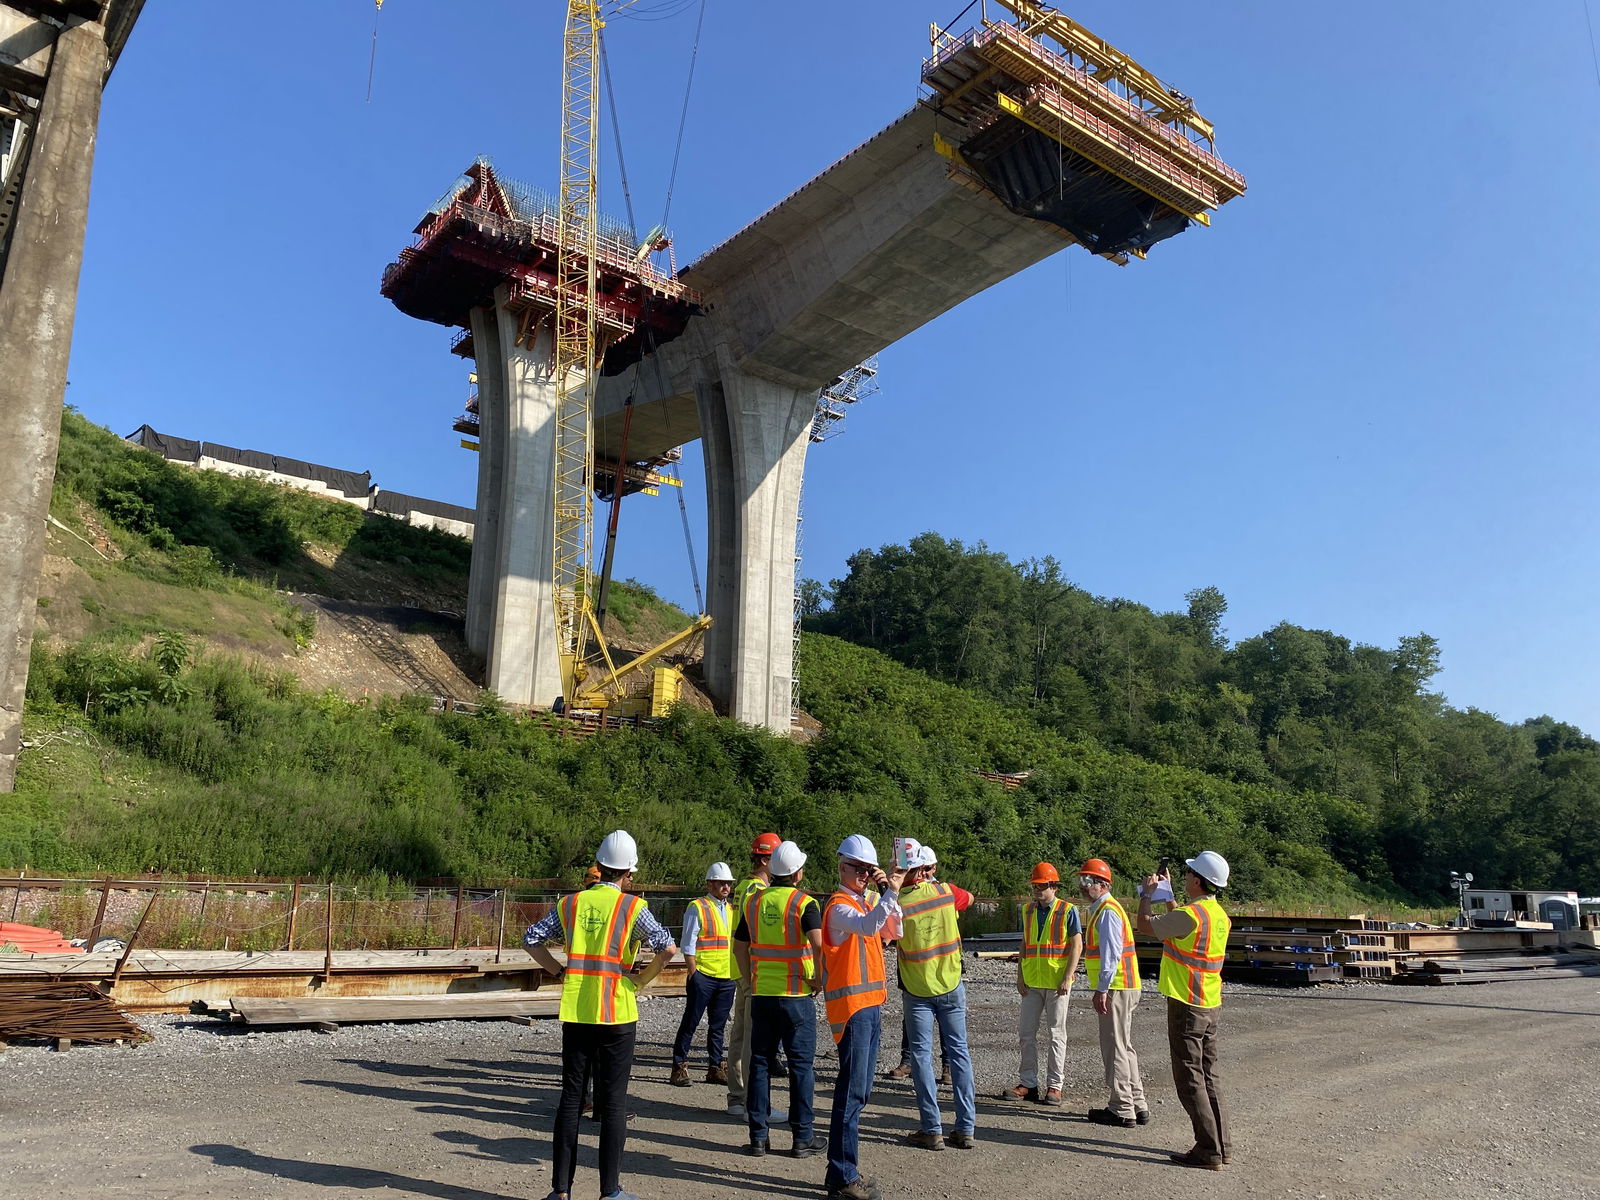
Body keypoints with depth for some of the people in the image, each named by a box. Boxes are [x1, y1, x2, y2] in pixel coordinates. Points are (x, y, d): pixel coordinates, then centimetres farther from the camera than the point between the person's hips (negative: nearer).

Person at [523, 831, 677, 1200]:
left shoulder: (570, 903, 4)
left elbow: (531, 939, 5)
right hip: (617, 1014, -3)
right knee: (613, 1102, 6)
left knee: (570, 1097, 11)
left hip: (575, 1013, 3)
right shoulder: (632, 907, -7)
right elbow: (668, 948, -17)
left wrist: (560, 972, 10)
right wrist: (641, 980, -4)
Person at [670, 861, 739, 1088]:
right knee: (690, 1024, -1)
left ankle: (716, 1068, 19)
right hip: (703, 976, -6)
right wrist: (694, 975, -13)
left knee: (718, 1026, 12)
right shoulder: (697, 908, -5)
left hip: (727, 978, 6)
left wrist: (736, 974, 13)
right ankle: (679, 1068, 6)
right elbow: (688, 945, -8)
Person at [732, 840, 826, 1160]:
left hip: (761, 994, 4)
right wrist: (819, 977, -10)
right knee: (801, 1065, 7)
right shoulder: (804, 902, -10)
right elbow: (818, 944, -24)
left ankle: (758, 1136, 16)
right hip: (797, 997, -4)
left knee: (760, 1063, 12)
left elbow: (739, 947, 10)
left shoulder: (754, 901, 5)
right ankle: (802, 1137, 12)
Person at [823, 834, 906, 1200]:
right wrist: (891, 893, -33)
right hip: (851, 1005, -9)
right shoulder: (839, 906, -12)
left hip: (870, 1004, 9)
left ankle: (845, 1169, 22)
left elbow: (892, 932, 9)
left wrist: (890, 894, -1)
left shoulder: (868, 902, 16)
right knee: (852, 1091, -8)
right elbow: (868, 926, -30)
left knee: (859, 1091, 13)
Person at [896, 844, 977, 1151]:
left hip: (917, 990, -3)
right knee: (958, 1051, 8)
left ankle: (932, 1131, 2)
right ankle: (966, 1128, 10)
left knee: (922, 1054, 4)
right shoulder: (944, 891, -5)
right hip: (951, 986, 3)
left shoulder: (897, 904, -15)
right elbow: (969, 898, 16)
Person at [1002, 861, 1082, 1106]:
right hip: (1032, 982, 5)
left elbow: (1077, 946, -7)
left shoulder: (1068, 911, -5)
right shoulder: (1028, 911, 10)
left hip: (1057, 983, -5)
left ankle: (1054, 1086, 11)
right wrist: (1020, 976, 7)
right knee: (1025, 1032, 5)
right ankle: (1027, 1084, 14)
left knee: (1056, 1034, 3)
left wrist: (1067, 978, -14)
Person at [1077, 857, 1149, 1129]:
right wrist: (1103, 988, 23)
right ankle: (1137, 1106, 23)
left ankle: (1121, 1110, 4)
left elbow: (1111, 953, -22)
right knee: (1124, 1048, 16)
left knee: (1114, 1048, -3)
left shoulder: (1108, 911, -15)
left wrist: (1102, 989, -23)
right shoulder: (1100, 909, 17)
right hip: (1120, 988, 11)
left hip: (1115, 989, -11)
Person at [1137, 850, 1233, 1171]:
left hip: (1186, 1006, -9)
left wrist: (1148, 894, 6)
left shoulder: (1190, 914, -22)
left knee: (1190, 1080, -1)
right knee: (1208, 1077, 16)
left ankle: (1208, 1151, 2)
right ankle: (1220, 1146, 21)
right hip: (1210, 1005, 9)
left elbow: (1145, 925, -9)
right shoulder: (1220, 916, 6)